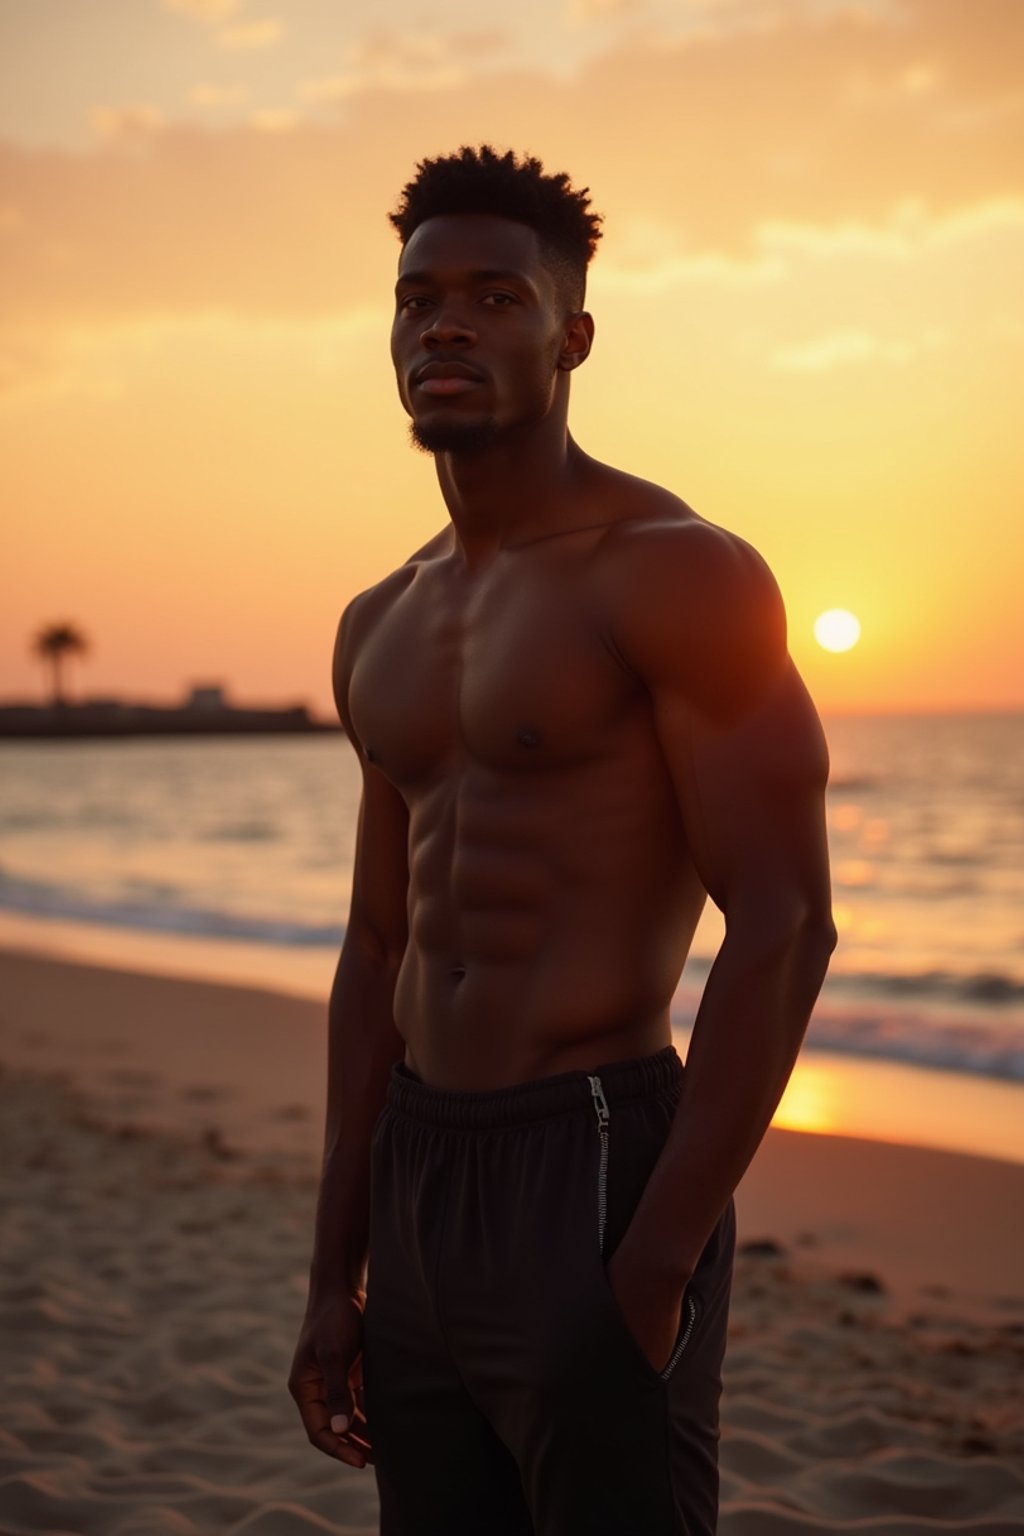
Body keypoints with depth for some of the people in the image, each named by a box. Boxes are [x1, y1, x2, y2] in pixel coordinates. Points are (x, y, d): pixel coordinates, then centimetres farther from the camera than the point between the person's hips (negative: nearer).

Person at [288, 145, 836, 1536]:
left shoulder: (680, 572, -10)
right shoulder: (383, 628, 13)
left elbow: (785, 928, -16)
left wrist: (653, 1273, -19)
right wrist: (335, 1279, 13)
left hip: (601, 1180, -7)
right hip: (418, 1187, 8)